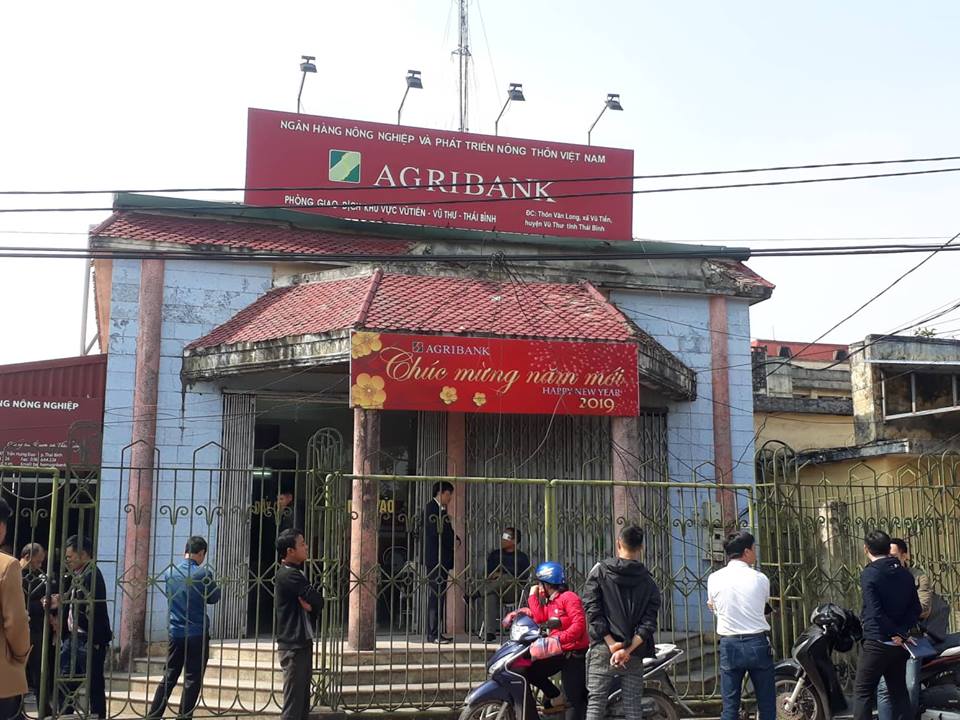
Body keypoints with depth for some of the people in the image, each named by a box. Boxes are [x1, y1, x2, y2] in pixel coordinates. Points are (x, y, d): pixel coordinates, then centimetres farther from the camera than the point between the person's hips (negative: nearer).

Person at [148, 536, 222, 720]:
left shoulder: (169, 572, 1)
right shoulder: (204, 574, -13)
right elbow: (214, 598, 1)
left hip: (175, 633, 5)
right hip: (198, 634, -4)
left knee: (169, 678, 13)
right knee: (192, 681, 4)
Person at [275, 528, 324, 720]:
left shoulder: (296, 572, 15)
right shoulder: (289, 575, -16)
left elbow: (313, 603, 12)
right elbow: (318, 601, -16)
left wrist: (310, 605, -6)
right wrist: (311, 604, 3)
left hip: (302, 643, 10)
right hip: (293, 646, -10)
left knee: (302, 703, 12)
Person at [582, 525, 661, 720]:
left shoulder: (599, 571, 0)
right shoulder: (648, 581, 5)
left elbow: (592, 611, -8)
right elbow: (649, 622, -5)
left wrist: (612, 644, -10)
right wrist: (628, 649, -11)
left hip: (602, 650, -1)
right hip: (634, 655, 2)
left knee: (596, 704, 1)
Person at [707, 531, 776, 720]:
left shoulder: (714, 579, -4)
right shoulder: (760, 579, -6)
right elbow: (765, 606, 9)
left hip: (729, 646, 1)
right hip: (758, 644, -1)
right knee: (767, 704, 9)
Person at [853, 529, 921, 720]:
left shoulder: (869, 574, -13)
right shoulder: (905, 574, 6)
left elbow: (875, 612, -19)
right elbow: (916, 609, 3)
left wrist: (896, 633, -9)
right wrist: (902, 632, -6)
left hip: (877, 643, -6)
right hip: (899, 645, 6)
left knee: (863, 691, 1)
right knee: (899, 690, 14)